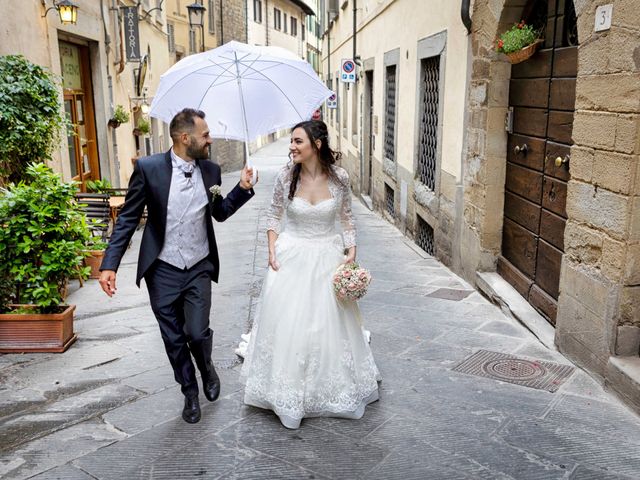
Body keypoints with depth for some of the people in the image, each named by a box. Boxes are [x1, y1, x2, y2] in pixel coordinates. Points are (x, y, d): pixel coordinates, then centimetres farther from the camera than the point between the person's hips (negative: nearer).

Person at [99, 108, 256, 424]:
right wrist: (110, 264, -13)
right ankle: (190, 392, 34)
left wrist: (243, 188, -3)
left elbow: (220, 213, 13)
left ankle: (206, 366, 30)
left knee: (197, 333, -6)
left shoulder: (211, 170, 0)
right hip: (163, 271, -1)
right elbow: (128, 218, -6)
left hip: (199, 270, 2)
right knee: (174, 340, 10)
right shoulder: (148, 168, -10)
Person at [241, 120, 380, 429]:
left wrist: (351, 250, -4)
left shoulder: (339, 177, -9)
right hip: (291, 257, 0)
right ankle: (287, 391, 24)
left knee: (330, 323, 9)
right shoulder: (286, 177, -9)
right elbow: (274, 215, 5)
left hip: (327, 257, 0)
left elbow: (347, 217, 4)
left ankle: (331, 387, 32)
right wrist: (272, 250, -4)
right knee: (286, 323, 4)